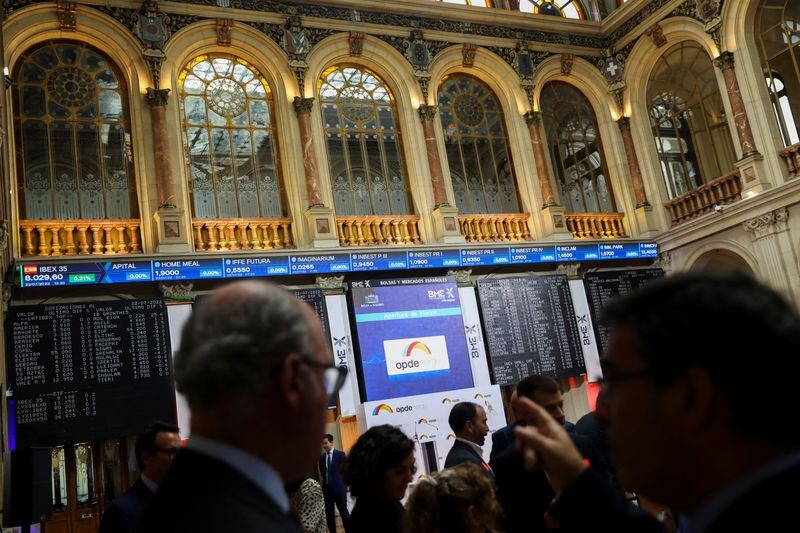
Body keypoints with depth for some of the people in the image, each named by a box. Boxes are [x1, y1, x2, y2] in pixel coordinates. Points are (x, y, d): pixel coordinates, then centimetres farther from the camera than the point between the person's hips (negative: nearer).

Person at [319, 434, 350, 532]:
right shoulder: (322, 457, 8)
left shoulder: (340, 454, -4)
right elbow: (322, 472, 15)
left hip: (338, 487, -4)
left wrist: (344, 483, -5)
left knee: (343, 512, 0)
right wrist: (325, 481, 4)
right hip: (327, 488, 4)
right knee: (329, 513, 8)